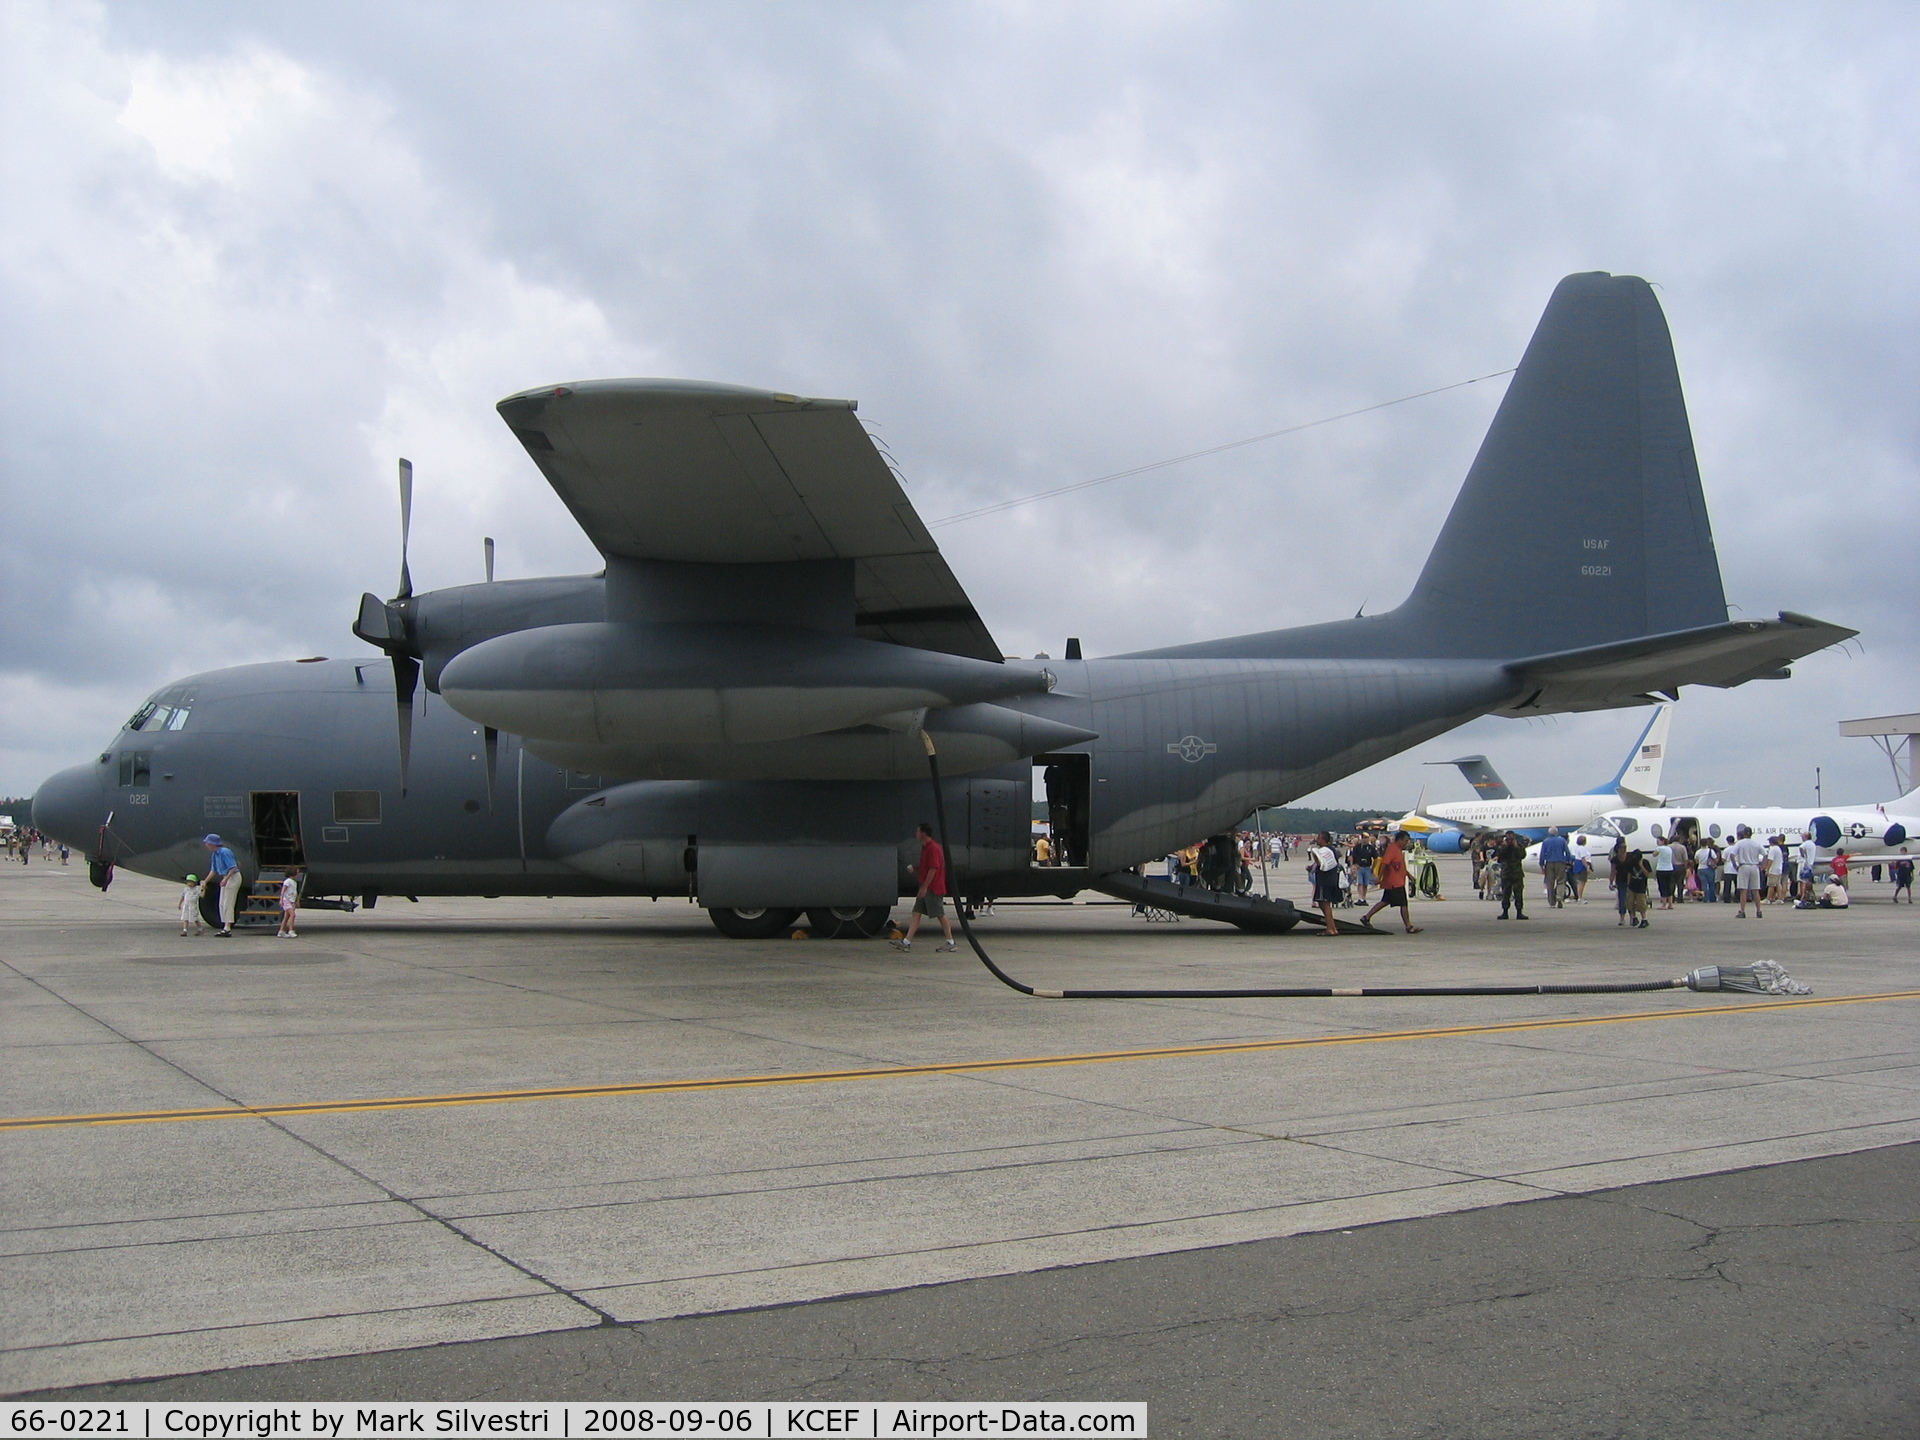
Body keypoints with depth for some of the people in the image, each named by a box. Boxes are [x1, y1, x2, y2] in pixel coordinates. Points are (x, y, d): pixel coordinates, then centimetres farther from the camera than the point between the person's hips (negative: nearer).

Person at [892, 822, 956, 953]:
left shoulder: (933, 848, -17)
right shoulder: (925, 847, 15)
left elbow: (933, 869, -22)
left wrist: (924, 887, -22)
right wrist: (915, 868, 12)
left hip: (933, 888, -10)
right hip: (925, 888, 10)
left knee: (941, 915, -2)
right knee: (916, 913, 5)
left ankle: (950, 943, 6)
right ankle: (907, 942, 2)